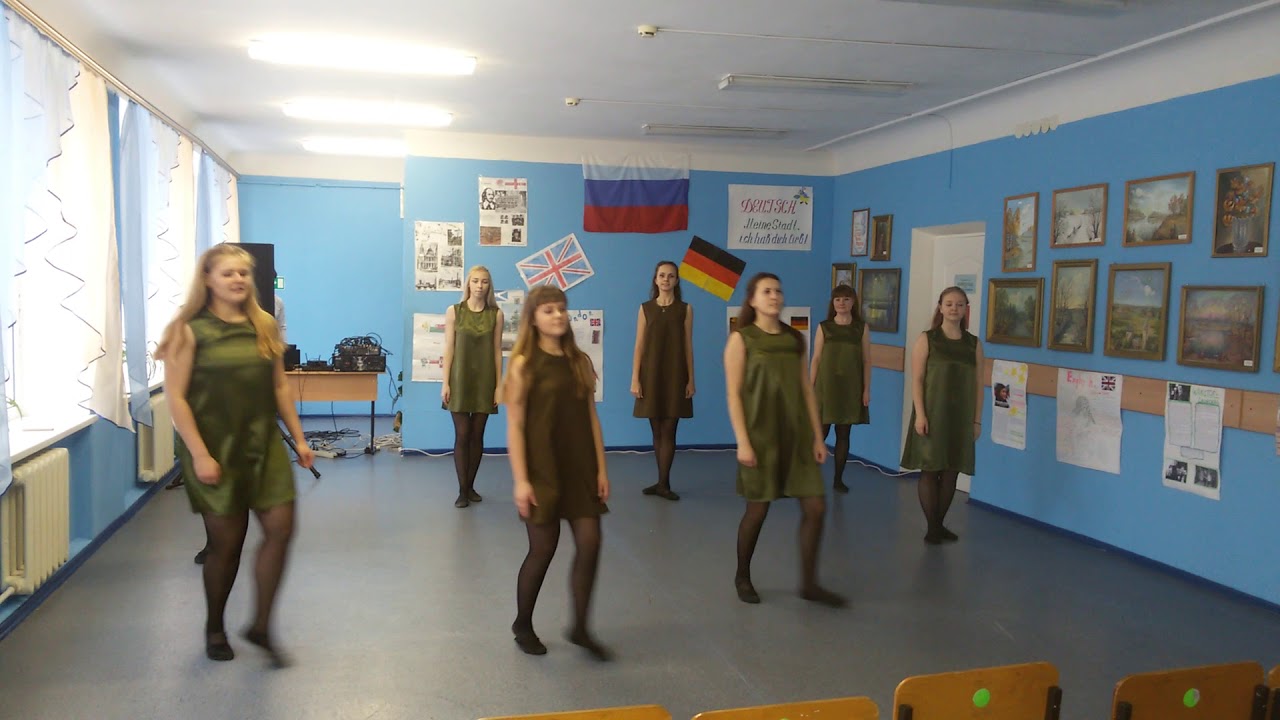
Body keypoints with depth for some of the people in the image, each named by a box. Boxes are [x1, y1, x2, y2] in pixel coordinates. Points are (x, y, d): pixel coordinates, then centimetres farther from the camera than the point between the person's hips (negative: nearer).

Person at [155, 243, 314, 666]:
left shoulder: (265, 327, 6)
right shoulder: (191, 330, -7)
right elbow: (176, 397, -10)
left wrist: (298, 438, 9)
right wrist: (200, 454, -16)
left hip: (262, 444, 4)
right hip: (215, 448, -4)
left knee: (280, 528, -2)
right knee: (227, 541, 5)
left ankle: (261, 626, 15)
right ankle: (214, 628, 29)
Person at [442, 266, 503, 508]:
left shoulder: (496, 314, 1)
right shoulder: (454, 312, -1)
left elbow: (497, 351, 2)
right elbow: (449, 348, -1)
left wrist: (499, 385, 0)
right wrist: (445, 383, -5)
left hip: (485, 381, 1)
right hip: (460, 379, -1)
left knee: (477, 435, 7)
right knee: (462, 435, -1)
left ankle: (470, 486, 19)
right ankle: (462, 490, 6)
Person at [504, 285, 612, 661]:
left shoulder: (580, 361, 6)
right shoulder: (524, 364, -7)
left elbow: (591, 417, 7)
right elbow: (515, 426, -10)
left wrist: (601, 468, 4)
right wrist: (520, 479, -15)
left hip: (580, 467, 4)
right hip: (542, 469, -4)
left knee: (590, 544, 0)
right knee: (543, 550, 5)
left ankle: (580, 628, 18)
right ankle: (523, 625, 28)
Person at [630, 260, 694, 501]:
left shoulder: (685, 309, 3)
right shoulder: (645, 308, 5)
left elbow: (688, 346, 2)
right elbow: (639, 346, 2)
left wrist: (691, 379, -2)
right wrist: (635, 379, -4)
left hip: (675, 376, -1)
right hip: (651, 375, 1)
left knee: (668, 431, -1)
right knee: (657, 431, 7)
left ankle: (663, 483, 3)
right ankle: (663, 481, 17)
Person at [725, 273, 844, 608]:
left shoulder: (795, 339, 10)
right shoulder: (741, 339, -4)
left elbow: (806, 389, 10)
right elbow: (734, 394, -9)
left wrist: (817, 436, 6)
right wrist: (742, 441, -15)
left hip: (797, 434, 5)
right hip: (761, 434, -5)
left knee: (815, 507, 1)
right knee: (757, 511, 4)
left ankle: (809, 583, 15)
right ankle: (742, 577, 26)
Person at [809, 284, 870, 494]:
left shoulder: (861, 328, 3)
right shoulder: (824, 327, 2)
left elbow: (866, 360, 3)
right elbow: (816, 359, 2)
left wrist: (867, 389, -2)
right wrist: (811, 387, -3)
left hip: (851, 388, 1)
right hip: (826, 386, -1)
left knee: (843, 434, 6)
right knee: (820, 433, -2)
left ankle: (838, 479, 14)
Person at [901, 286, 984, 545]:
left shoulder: (974, 344, 6)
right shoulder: (926, 339, -3)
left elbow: (978, 384, 6)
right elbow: (917, 380, -6)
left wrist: (977, 420, 4)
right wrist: (919, 414, -14)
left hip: (961, 417, 3)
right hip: (932, 415, -3)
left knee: (951, 472, 8)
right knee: (930, 470, 1)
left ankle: (940, 524, 21)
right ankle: (932, 527, 9)